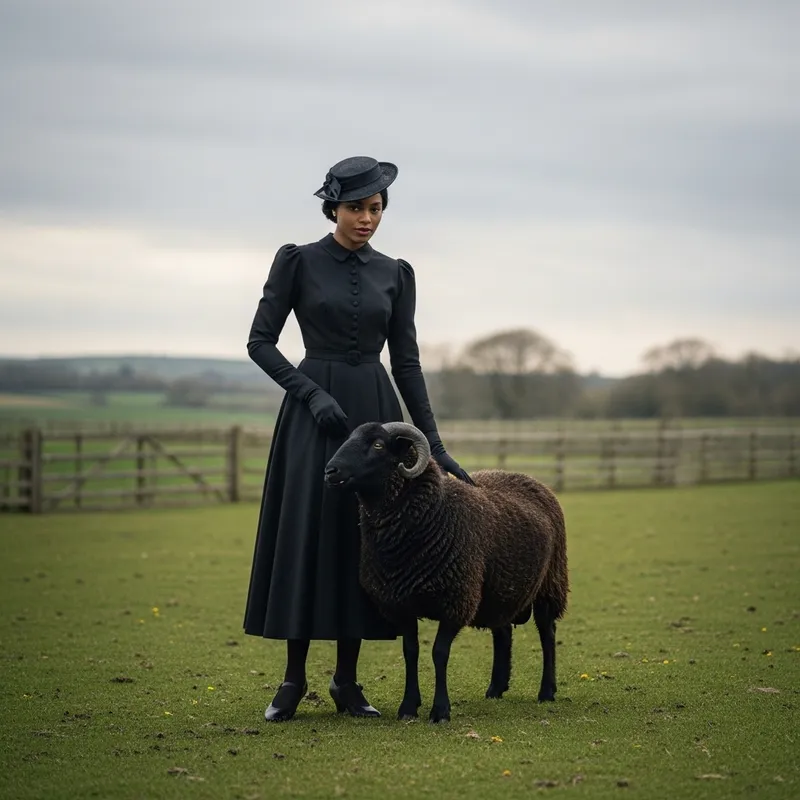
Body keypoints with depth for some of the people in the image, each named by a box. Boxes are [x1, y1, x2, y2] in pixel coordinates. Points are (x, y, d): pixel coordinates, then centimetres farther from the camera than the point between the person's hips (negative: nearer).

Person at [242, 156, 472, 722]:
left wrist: (435, 443, 4)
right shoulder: (297, 261, 0)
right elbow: (260, 342, -2)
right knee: (304, 535, -5)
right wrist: (313, 394, -16)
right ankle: (294, 679, 6)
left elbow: (407, 361, 9)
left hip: (377, 412, 3)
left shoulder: (395, 274, 9)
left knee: (364, 539, 3)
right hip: (314, 412, -3)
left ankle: (348, 680, 12)